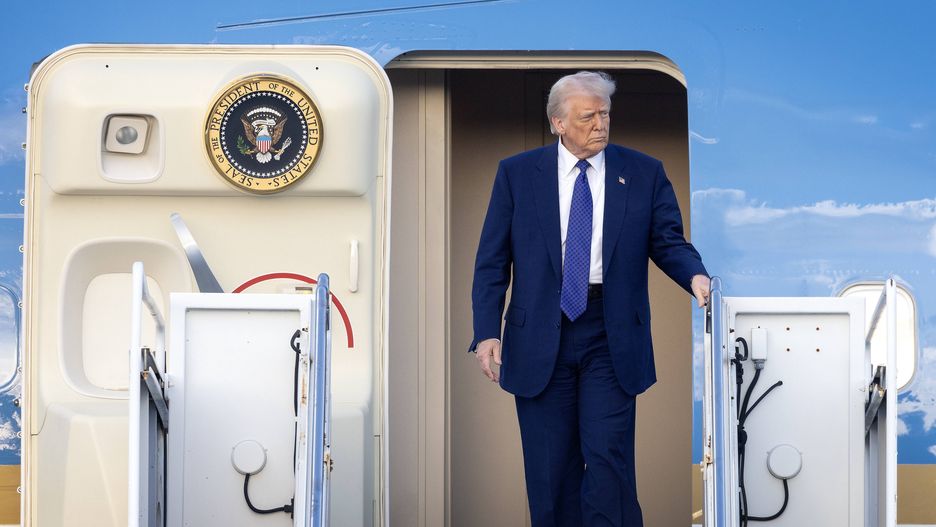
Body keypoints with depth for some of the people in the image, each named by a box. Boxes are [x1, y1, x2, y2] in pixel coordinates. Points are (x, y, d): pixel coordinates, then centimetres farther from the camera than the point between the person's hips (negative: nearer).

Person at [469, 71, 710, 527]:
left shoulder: (643, 173, 5)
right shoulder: (517, 174, 4)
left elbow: (668, 241, 3)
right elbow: (492, 261, 4)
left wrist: (695, 275, -20)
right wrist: (487, 332, -5)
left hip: (611, 339, -1)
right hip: (540, 339, 1)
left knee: (609, 462, -7)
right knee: (550, 469, 5)